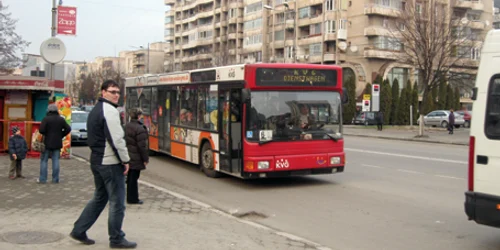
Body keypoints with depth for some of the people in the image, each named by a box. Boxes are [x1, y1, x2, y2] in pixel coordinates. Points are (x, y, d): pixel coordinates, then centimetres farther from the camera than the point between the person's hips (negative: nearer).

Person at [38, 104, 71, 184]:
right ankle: (55, 179, 8)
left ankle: (42, 179, 5)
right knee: (56, 161, 7)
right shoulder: (61, 119, 3)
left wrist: (45, 134, 2)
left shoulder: (46, 119, -10)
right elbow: (68, 129, 2)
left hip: (47, 143, -3)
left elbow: (41, 130, -19)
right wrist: (60, 135, 8)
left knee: (44, 161, 5)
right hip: (57, 143, 3)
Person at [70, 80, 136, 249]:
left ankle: (79, 231, 20)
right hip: (111, 163, -10)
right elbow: (117, 139, -21)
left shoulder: (95, 110, 15)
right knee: (117, 202, 0)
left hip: (96, 160, 10)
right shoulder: (110, 111, -16)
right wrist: (125, 160, -13)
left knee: (99, 198, 20)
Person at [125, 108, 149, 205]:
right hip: (136, 158, -8)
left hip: (128, 156, 8)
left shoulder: (127, 126, 8)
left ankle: (131, 197, 25)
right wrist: (145, 159, -12)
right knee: (133, 178, 0)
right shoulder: (140, 129, -19)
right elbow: (142, 146, -20)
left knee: (131, 178, 16)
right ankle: (132, 199, 8)